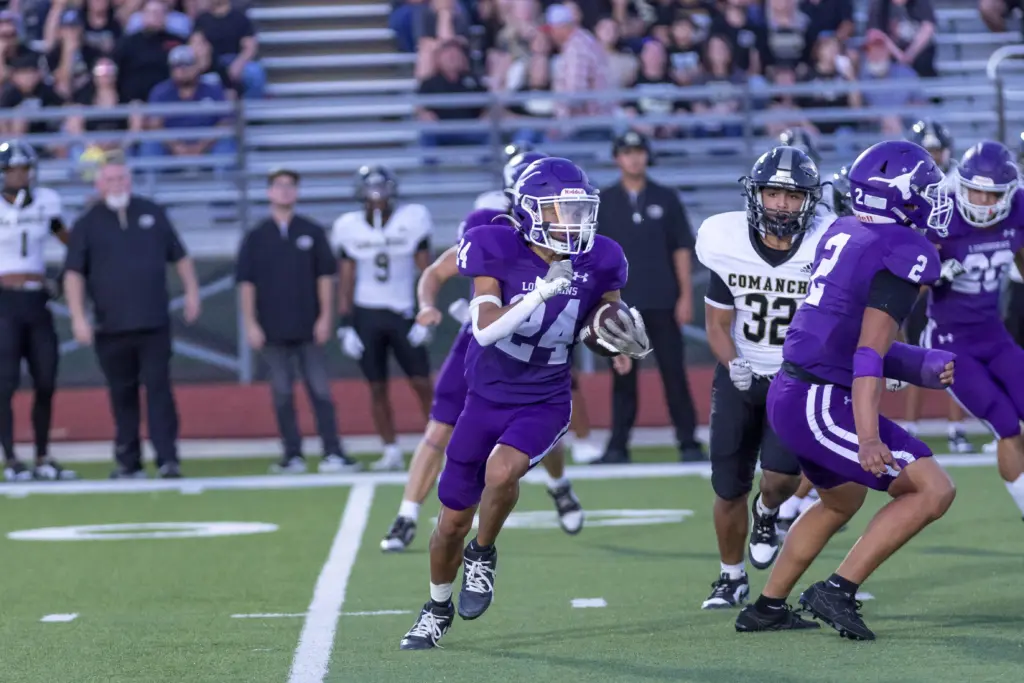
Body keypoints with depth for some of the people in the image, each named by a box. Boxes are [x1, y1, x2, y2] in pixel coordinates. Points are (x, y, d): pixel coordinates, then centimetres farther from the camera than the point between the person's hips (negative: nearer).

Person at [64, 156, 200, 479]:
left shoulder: (152, 213, 10)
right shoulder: (87, 224, 4)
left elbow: (179, 256, 16)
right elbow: (74, 273, 0)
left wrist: (191, 292, 7)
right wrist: (78, 317, -10)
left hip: (155, 324, 0)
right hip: (111, 328, 0)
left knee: (158, 388, -6)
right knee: (122, 395, 4)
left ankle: (167, 459, -10)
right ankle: (128, 462, 11)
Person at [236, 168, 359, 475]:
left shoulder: (312, 232, 6)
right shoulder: (256, 237, 5)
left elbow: (325, 276, 5)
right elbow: (246, 283, 3)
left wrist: (325, 317, -3)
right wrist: (251, 324, -4)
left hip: (309, 329, 0)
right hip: (273, 331, 0)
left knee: (320, 391, -4)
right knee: (282, 393, 2)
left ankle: (332, 453, -5)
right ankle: (293, 455, 6)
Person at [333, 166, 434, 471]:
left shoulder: (411, 220, -5)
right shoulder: (350, 228, -2)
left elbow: (426, 273, -2)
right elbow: (345, 280, 3)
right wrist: (345, 326, -1)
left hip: (403, 312, -1)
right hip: (366, 314, 1)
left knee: (422, 383, -2)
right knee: (377, 388, 4)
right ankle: (391, 452, 11)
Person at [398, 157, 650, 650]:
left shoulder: (598, 262, -9)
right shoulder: (497, 249, -16)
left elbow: (610, 324, 8)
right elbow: (486, 328, -26)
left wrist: (631, 342, -14)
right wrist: (543, 290, -37)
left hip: (544, 404, 0)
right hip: (486, 399, 0)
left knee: (501, 471, -30)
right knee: (454, 518, 8)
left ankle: (482, 555, 0)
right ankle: (438, 606, 35)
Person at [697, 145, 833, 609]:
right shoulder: (728, 245, -13)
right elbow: (718, 324, -3)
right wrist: (733, 365, -21)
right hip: (740, 376, 2)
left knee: (782, 474, -20)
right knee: (729, 488, 6)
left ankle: (767, 514, 18)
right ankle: (732, 578, 30)